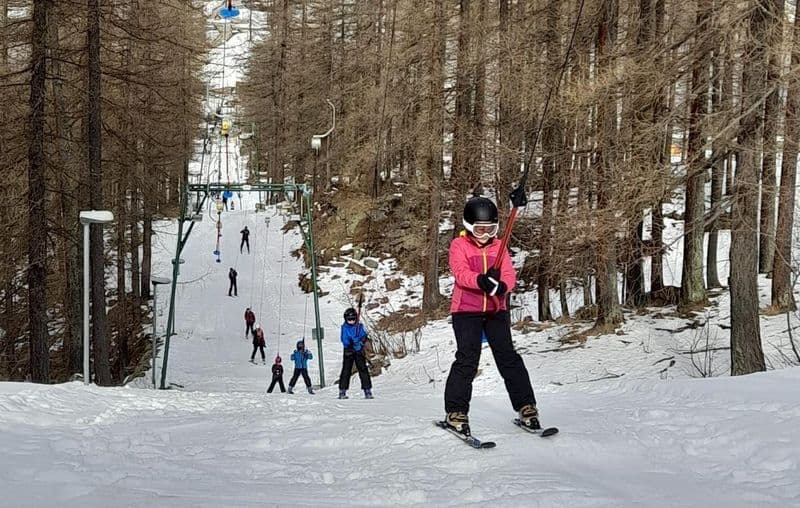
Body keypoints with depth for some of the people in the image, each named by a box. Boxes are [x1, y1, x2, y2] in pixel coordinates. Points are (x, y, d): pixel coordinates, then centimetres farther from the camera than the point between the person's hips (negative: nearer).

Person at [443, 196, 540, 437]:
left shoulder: (499, 247, 11)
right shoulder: (458, 245, 0)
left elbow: (510, 274, 0)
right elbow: (460, 273, -16)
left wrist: (502, 286, -25)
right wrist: (481, 281, -36)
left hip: (496, 309, 3)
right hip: (466, 310, -3)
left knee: (508, 357, -1)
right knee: (467, 360, -10)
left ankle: (526, 407, 5)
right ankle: (455, 412, -2)